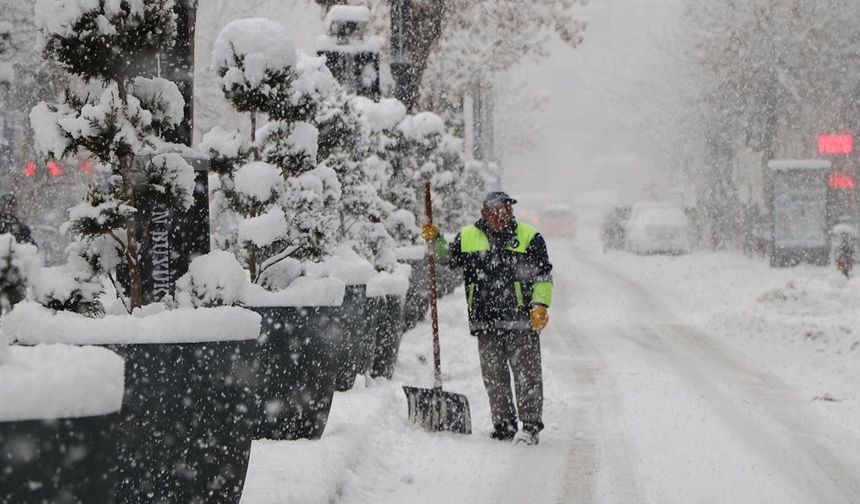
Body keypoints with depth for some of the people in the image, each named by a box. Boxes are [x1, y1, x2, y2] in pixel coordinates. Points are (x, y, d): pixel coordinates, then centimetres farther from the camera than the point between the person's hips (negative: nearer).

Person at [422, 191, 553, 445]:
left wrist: (540, 304, -9)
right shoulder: (468, 237, 9)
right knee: (494, 377, 7)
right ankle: (503, 425, 17)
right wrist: (435, 241, 7)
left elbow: (543, 276, 2)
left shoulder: (529, 238, 1)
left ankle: (531, 426, 0)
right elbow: (448, 258, 24)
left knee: (526, 375, -4)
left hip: (522, 320, -3)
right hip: (486, 322, 3)